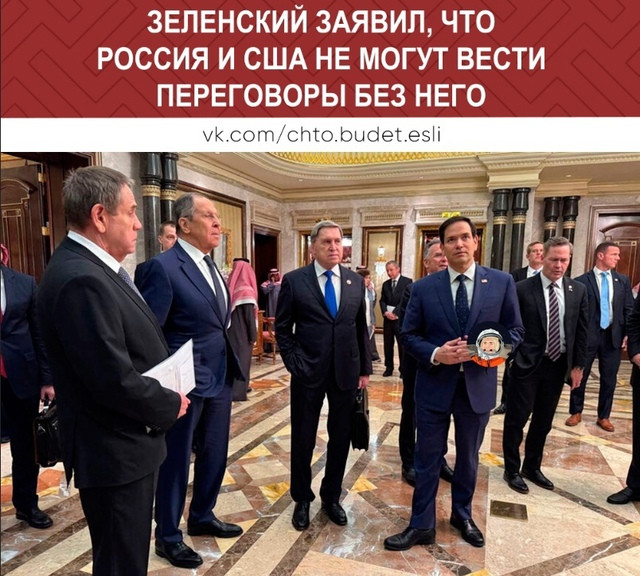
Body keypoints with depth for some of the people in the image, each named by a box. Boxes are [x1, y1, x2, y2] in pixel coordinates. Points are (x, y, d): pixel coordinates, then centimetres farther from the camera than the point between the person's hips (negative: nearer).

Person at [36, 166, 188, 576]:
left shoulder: (90, 267, 6)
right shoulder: (81, 280, -27)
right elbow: (116, 382, -28)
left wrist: (166, 391, 2)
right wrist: (170, 405, -12)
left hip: (123, 443, 10)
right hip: (116, 451, -9)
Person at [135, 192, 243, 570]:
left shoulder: (212, 267, 9)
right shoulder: (162, 267, -16)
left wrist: (229, 369, 9)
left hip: (220, 380, 8)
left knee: (214, 455, 21)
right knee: (176, 462, 11)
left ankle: (202, 517, 44)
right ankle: (168, 537, 34)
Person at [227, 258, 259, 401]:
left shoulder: (231, 287, 3)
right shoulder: (246, 290, -15)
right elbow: (250, 316, -16)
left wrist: (227, 329, 16)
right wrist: (253, 336, -10)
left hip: (231, 331, 6)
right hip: (242, 333, -6)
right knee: (241, 358, 2)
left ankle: (231, 387, 25)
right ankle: (238, 391, 4)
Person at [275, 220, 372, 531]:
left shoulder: (356, 281, 4)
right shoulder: (294, 280, -5)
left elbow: (361, 328, 9)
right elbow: (282, 328, 0)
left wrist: (365, 368, 8)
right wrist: (293, 362, -8)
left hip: (346, 372, 3)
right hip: (308, 373, -2)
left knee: (340, 438, 14)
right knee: (302, 439, 11)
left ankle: (331, 497, 36)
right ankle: (302, 500, 33)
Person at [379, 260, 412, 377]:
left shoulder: (407, 282, -3)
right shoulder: (385, 284, 13)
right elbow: (382, 300, 9)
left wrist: (395, 312, -16)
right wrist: (386, 312, -10)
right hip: (387, 318, 5)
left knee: (402, 344, -1)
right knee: (388, 344, 8)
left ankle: (403, 369, 9)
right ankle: (389, 368, 19)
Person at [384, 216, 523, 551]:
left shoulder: (502, 282, -4)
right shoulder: (424, 287, -5)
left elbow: (515, 331, 1)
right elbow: (409, 335, -1)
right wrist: (435, 354, -19)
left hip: (478, 385, 1)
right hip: (434, 385, -1)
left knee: (468, 457, 21)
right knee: (428, 459, 11)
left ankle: (462, 515, 45)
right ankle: (422, 526, 29)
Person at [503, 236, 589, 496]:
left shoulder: (578, 290, 2)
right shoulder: (522, 289, -10)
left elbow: (581, 331, 6)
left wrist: (578, 365, 5)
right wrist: (512, 356, -10)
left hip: (558, 365, 4)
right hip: (528, 364, -4)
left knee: (543, 421, 17)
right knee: (516, 419, 5)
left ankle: (532, 467, 35)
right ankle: (512, 470, 23)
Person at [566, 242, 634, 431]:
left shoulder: (623, 280, 7)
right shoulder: (581, 281, -5)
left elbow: (629, 309, 8)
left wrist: (628, 334, 0)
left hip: (613, 336, 3)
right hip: (587, 336, -3)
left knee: (609, 379, 11)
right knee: (580, 376, 6)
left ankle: (603, 416, 26)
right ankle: (576, 413, 22)